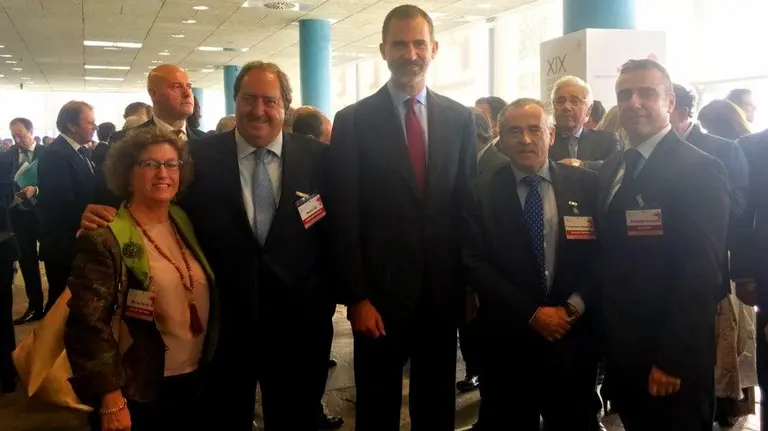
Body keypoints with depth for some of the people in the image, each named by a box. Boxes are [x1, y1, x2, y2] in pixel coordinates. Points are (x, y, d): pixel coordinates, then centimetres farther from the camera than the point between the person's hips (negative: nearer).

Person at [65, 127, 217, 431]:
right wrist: (110, 399, -19)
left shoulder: (185, 223, 4)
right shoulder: (104, 239, -15)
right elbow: (88, 324, -17)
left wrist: (213, 365, 8)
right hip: (138, 392, -6)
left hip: (195, 381, 6)